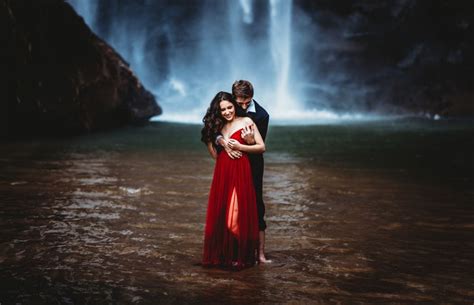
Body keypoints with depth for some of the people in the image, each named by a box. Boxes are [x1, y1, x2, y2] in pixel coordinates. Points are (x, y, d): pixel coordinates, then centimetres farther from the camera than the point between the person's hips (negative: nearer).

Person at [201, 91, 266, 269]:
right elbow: (215, 155, 16)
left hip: (240, 172, -5)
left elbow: (261, 147, -5)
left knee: (237, 215, -4)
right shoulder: (219, 126, 15)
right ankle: (220, 255, 14)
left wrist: (240, 147, -11)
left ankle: (239, 257, 5)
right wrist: (209, 140, 9)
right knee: (220, 213, 5)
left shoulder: (246, 121, 0)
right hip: (222, 173, 5)